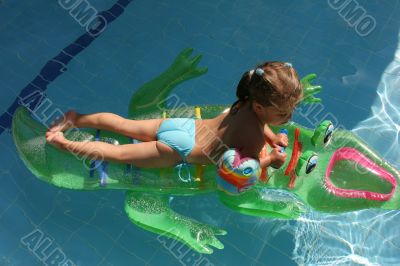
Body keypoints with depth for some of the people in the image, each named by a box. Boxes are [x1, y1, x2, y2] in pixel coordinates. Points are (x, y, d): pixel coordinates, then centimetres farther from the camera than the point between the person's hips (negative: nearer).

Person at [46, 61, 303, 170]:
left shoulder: (248, 102, -2)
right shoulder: (253, 137, -25)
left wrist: (272, 138, 8)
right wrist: (270, 160, -9)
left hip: (180, 124, 7)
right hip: (179, 148, -7)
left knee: (123, 125, 19)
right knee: (120, 153, 5)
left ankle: (75, 118, 30)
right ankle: (65, 143, 12)